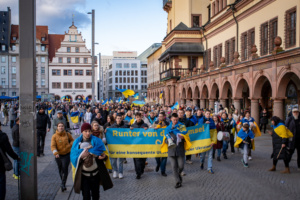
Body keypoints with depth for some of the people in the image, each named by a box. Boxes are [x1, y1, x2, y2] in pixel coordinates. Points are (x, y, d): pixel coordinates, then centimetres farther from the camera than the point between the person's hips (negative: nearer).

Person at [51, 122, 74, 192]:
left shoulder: (67, 134, -3)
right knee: (60, 169, 13)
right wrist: (55, 153, -29)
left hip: (66, 155, -1)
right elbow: (53, 146, -13)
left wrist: (69, 145, -7)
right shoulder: (54, 136, -5)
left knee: (65, 169, -12)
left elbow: (72, 140, 14)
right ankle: (63, 183, 31)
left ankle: (63, 184, -5)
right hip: (58, 155, 2)